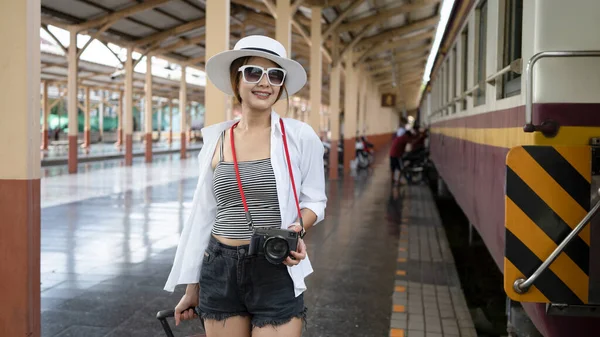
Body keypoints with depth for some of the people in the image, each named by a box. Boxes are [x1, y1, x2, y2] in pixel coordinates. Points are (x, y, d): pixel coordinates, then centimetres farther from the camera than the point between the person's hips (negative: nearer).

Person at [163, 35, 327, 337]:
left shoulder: (299, 136, -5)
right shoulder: (215, 139, 3)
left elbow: (314, 199, 4)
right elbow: (204, 213, 8)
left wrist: (299, 229, -18)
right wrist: (191, 286, 11)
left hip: (277, 273, -3)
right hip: (219, 270, 3)